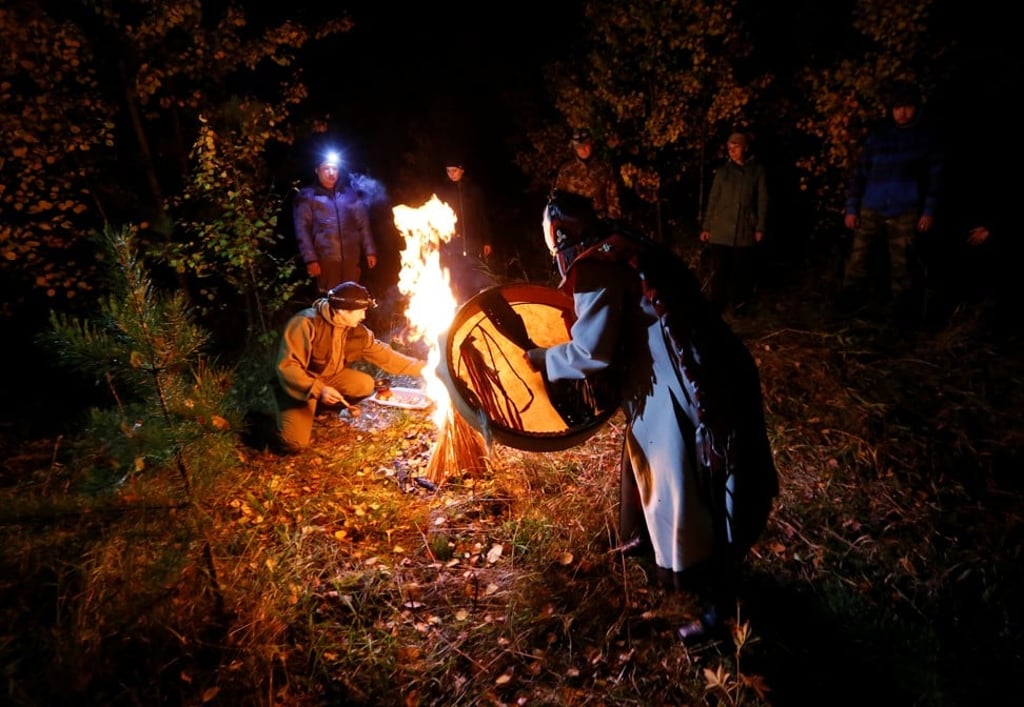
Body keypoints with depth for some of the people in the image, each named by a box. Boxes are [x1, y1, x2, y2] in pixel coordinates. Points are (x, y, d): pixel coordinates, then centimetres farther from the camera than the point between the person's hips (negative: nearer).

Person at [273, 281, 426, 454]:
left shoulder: (356, 331, -9)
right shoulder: (305, 323, -29)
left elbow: (384, 355, 0)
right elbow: (286, 366, -30)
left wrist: (421, 367, -5)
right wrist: (318, 390, -40)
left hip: (328, 378, 6)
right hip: (299, 384, -6)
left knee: (365, 385, -19)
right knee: (295, 444, -21)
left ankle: (321, 408, 7)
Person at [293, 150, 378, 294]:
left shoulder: (349, 193, 18)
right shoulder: (307, 196, 8)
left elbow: (363, 223, 16)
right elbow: (302, 229, 1)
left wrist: (370, 251, 5)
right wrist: (310, 259, -10)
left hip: (351, 259, 3)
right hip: (326, 259, -3)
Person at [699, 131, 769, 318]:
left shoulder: (757, 170, 4)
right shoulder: (723, 171, 7)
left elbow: (762, 201, 4)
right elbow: (712, 200, 8)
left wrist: (760, 227, -1)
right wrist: (706, 226, 5)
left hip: (745, 231, 0)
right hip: (721, 230, 1)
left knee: (740, 270, 5)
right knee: (719, 270, -2)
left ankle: (737, 306, 17)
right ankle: (715, 306, 6)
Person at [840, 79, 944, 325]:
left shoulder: (927, 135, 1)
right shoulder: (877, 134, 2)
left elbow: (935, 175, 2)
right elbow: (860, 171, 4)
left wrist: (929, 211, -4)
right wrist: (851, 207, -1)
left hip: (905, 212, -1)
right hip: (871, 209, 1)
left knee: (901, 261, 5)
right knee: (858, 254, 1)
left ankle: (904, 308, 17)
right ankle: (852, 296, 17)